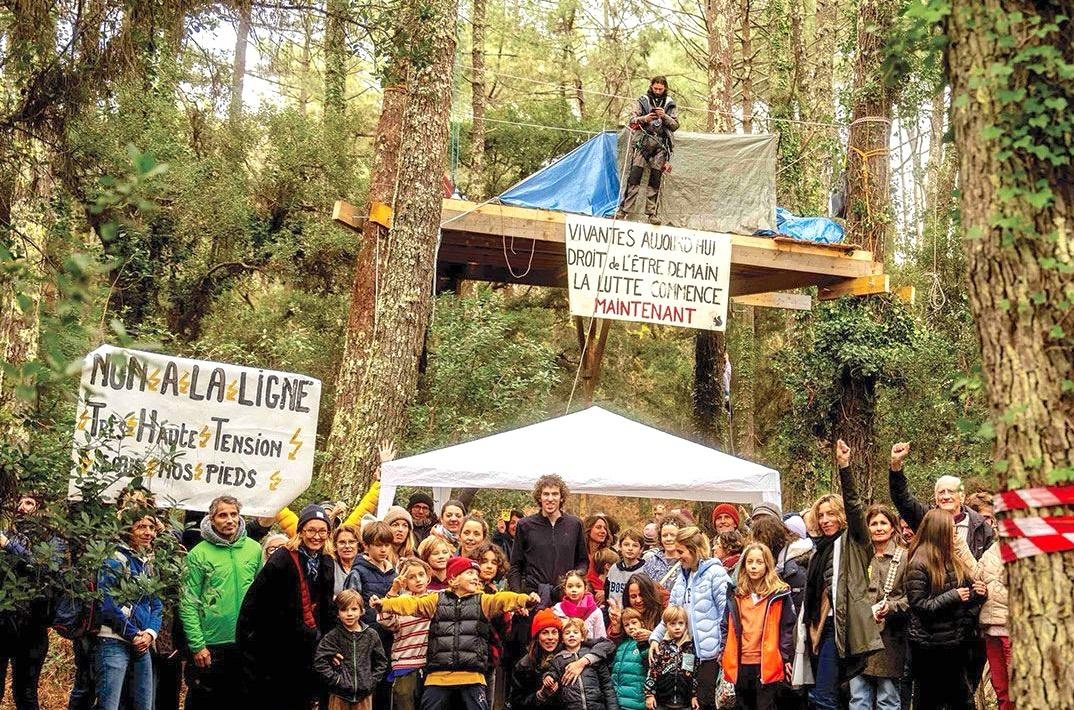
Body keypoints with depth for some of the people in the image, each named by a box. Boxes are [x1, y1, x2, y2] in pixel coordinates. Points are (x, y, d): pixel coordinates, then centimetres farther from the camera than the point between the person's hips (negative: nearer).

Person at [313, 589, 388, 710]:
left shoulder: (371, 635, 2)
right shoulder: (332, 637, -5)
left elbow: (381, 662, 10)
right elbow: (319, 661, -9)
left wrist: (372, 681, 1)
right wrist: (335, 679, -11)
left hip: (364, 695, 2)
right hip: (339, 696, -2)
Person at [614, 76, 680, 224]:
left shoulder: (670, 104, 12)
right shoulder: (642, 101, 8)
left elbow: (675, 125, 8)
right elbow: (632, 120, 3)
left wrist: (665, 117, -11)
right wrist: (644, 119, -17)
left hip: (660, 145, 2)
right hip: (642, 143, -2)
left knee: (655, 181, 0)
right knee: (634, 178, -10)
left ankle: (651, 212, 4)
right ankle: (623, 209, -10)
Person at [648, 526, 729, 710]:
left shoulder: (715, 573, -9)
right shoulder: (682, 576, 15)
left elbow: (726, 612, -12)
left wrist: (723, 647, -14)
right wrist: (655, 637, 4)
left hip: (709, 651, -7)